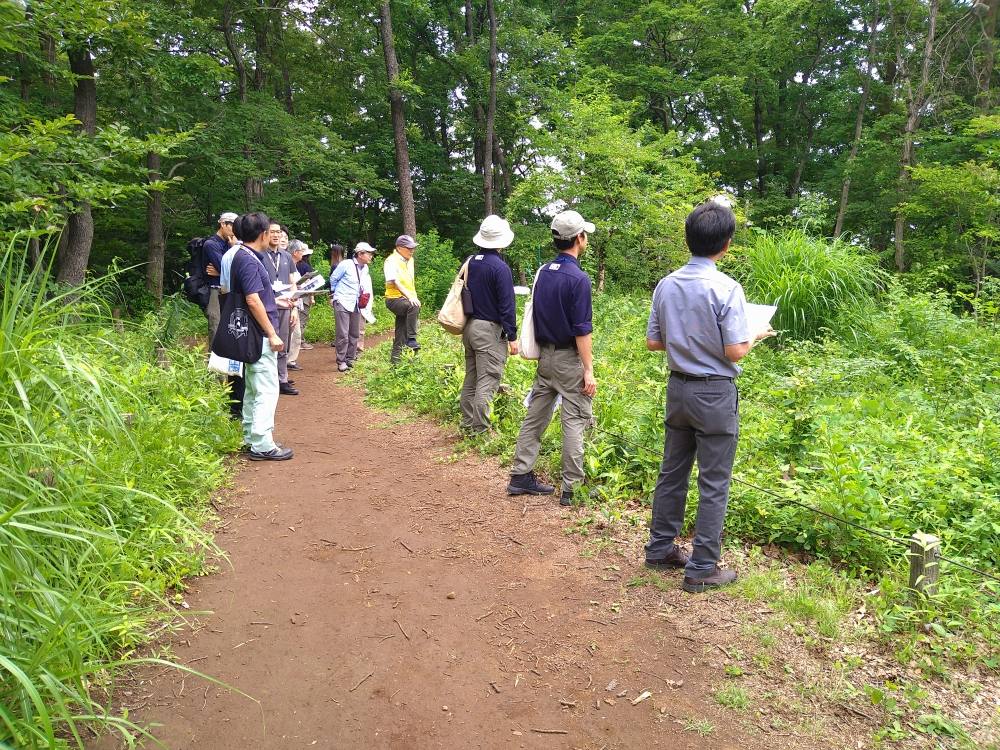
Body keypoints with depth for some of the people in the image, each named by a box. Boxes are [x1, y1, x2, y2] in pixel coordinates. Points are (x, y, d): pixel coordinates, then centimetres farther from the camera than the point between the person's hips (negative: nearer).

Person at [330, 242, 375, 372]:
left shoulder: (365, 268, 8)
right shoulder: (346, 264, -12)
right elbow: (333, 279, 0)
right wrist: (333, 295, 8)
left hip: (356, 304, 7)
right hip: (342, 303, -7)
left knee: (354, 334, 10)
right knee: (343, 334, -8)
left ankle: (350, 359, 21)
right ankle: (341, 362, -1)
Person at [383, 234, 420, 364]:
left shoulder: (409, 260, 14)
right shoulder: (391, 261, -12)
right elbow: (395, 282, -22)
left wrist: (415, 297, 12)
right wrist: (410, 297, -32)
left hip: (407, 300, 8)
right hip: (394, 299, -8)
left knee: (400, 335, 9)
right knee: (413, 306, -38)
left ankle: (395, 359, 18)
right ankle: (411, 340, -34)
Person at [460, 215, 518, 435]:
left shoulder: (470, 262, 6)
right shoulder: (500, 268, -16)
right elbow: (507, 306, -17)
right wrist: (512, 337, -11)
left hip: (469, 326, 8)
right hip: (490, 330, -8)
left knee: (471, 378, 16)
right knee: (487, 382, -3)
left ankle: (467, 422, 24)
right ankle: (480, 429, 0)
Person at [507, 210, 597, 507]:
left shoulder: (543, 273, 7)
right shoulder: (578, 278, -16)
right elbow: (582, 330, -17)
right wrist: (589, 370, -14)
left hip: (544, 356, 7)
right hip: (569, 359, -7)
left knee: (534, 417, 12)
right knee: (575, 422, 1)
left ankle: (520, 476, 19)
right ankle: (571, 488, 5)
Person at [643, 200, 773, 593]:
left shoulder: (666, 284, 1)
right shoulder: (727, 288, -17)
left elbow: (652, 342, 6)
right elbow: (734, 351, -17)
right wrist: (755, 336, 3)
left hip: (678, 387, 6)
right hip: (715, 394, -6)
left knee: (672, 472, 17)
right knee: (714, 484, 5)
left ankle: (660, 548, 29)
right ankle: (702, 568, 12)